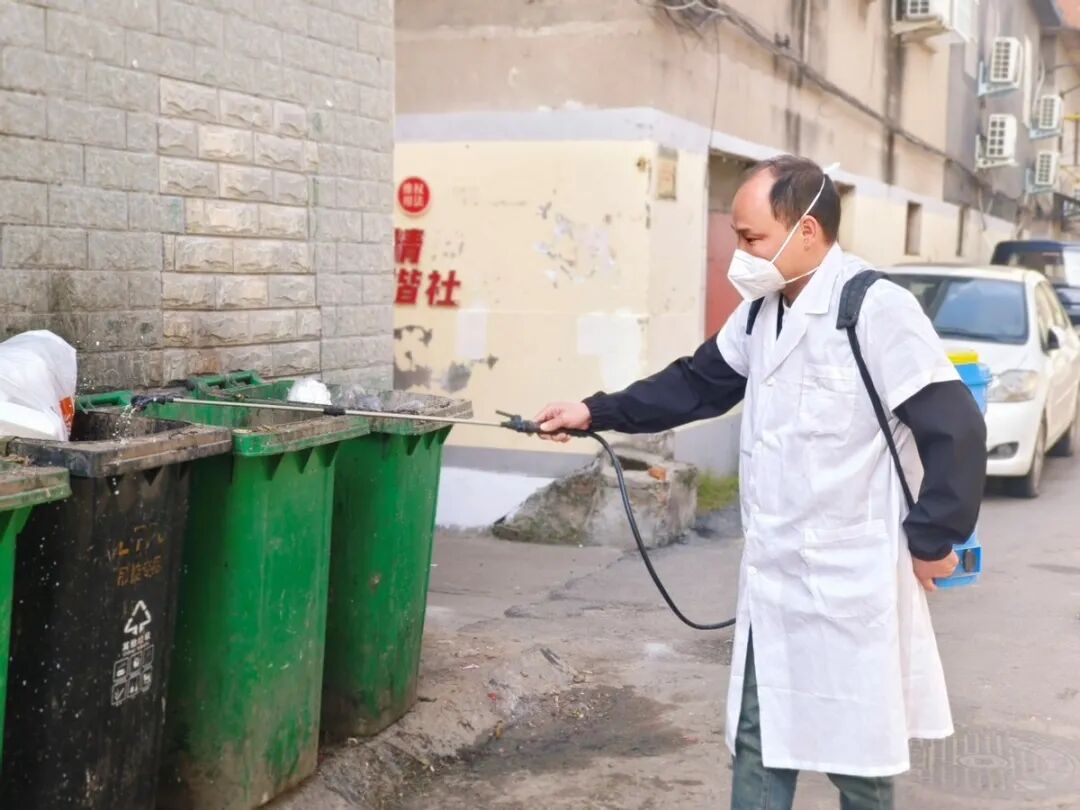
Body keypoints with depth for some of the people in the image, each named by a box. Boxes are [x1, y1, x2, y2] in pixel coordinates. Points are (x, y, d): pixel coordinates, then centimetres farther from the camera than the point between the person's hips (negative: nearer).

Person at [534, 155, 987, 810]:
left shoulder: (877, 309, -20)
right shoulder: (761, 311, 8)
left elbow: (956, 429, -19)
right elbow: (697, 384, 17)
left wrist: (931, 541, -12)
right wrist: (595, 413, 11)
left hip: (854, 580, -8)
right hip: (773, 576, 8)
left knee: (856, 751, 8)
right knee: (759, 741, 16)